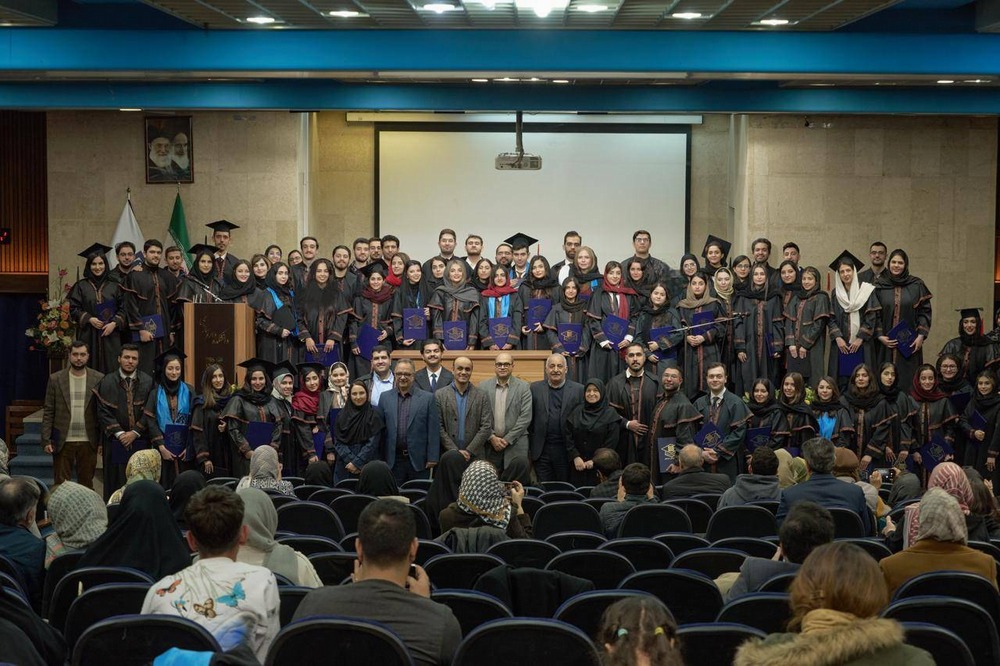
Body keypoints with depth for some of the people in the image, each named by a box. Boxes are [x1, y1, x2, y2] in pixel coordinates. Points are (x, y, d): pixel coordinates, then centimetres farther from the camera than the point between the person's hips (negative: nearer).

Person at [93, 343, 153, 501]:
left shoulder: (148, 382, 3)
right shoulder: (106, 382, 3)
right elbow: (103, 412, -2)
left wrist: (135, 432, -8)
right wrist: (119, 433, -10)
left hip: (140, 442, 0)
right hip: (115, 442, 0)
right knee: (116, 483, 2)